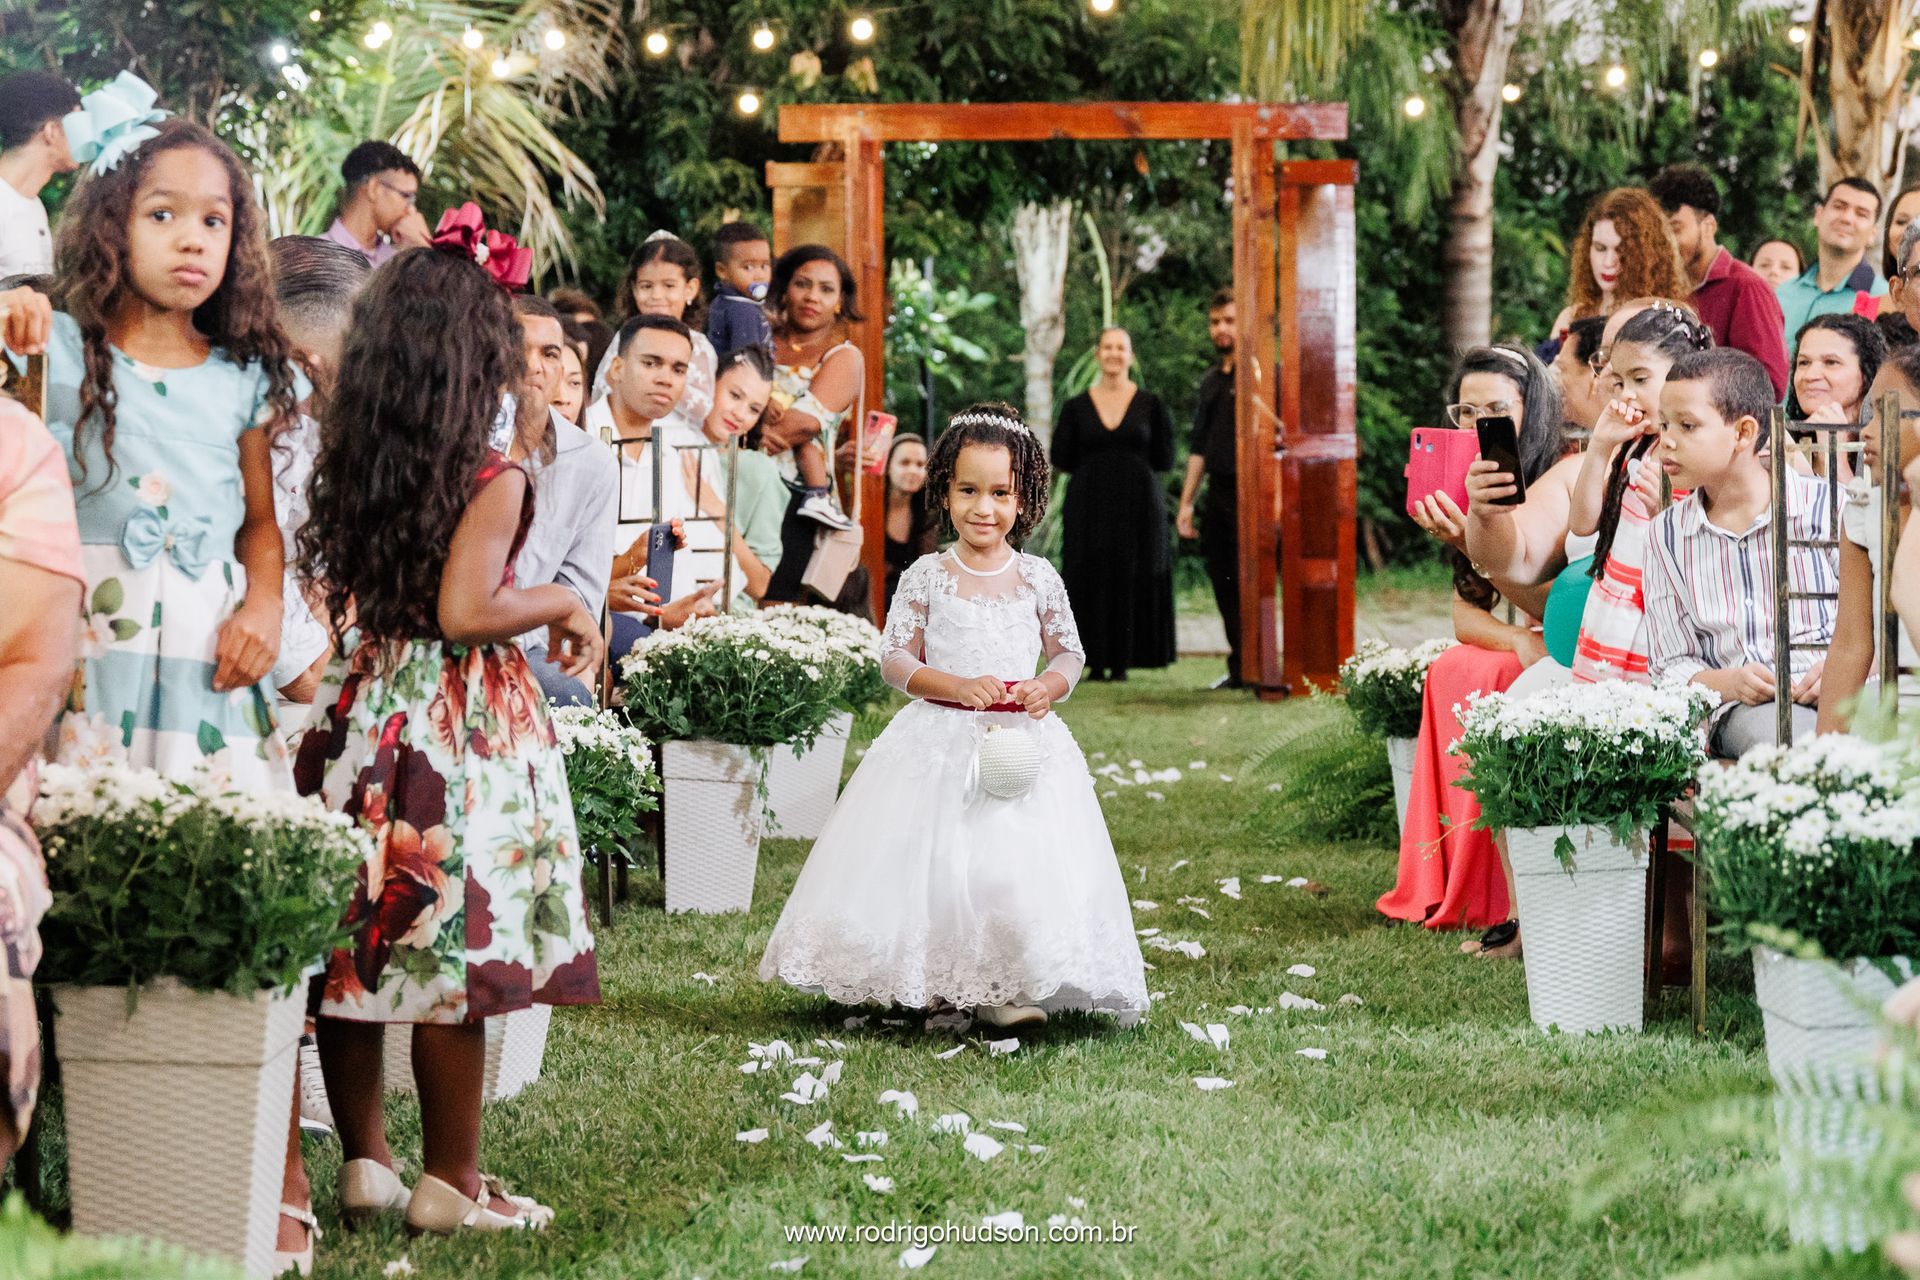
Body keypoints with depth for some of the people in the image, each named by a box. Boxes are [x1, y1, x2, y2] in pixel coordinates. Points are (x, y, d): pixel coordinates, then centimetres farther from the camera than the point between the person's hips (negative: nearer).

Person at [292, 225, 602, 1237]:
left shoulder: (346, 466, 6)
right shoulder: (491, 481, -13)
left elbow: (336, 594, 13)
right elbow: (466, 609, -21)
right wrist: (564, 604, -6)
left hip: (358, 713, 7)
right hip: (457, 724, -7)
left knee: (352, 940, 9)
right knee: (451, 958, 0)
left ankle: (364, 1161, 17)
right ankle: (450, 1182, 7)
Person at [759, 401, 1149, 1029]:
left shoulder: (1038, 578, 4)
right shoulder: (926, 577, 0)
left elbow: (1070, 653, 11)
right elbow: (895, 659, -1)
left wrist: (1050, 686, -11)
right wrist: (959, 685, -15)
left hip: (1026, 737, 1)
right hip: (940, 742, -1)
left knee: (1022, 859, -9)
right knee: (937, 859, -3)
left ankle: (1003, 988, -2)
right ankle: (935, 983, 11)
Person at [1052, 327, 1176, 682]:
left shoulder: (1150, 405, 5)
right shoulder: (1076, 407, 6)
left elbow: (1165, 459, 3)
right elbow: (1061, 459, 5)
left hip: (1138, 504, 0)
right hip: (1089, 504, 0)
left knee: (1132, 582, -3)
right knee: (1091, 583, -4)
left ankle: (1122, 661, 2)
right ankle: (1096, 662, 0)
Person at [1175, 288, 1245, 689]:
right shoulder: (1212, 381, 18)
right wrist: (1186, 502, 18)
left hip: (1247, 493, -8)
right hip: (1218, 497, 8)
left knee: (1245, 583, -9)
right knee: (1223, 583, 8)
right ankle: (1239, 668, 16)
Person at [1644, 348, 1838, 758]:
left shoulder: (1828, 508, 3)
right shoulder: (1667, 535, 14)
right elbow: (1670, 665, 13)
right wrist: (1730, 683, -9)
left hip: (1836, 696, 0)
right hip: (1742, 709, 1)